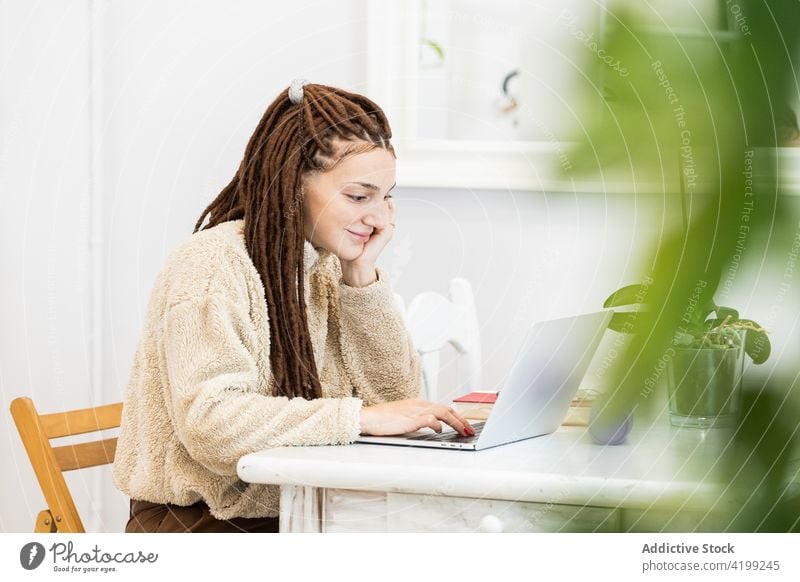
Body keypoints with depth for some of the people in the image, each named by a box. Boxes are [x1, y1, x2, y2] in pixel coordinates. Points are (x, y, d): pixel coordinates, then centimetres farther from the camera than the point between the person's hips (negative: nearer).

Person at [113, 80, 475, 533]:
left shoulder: (326, 267, 9)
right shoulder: (214, 266, -15)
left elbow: (396, 392, 6)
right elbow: (211, 424, -27)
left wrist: (362, 274, -4)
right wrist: (362, 417, -28)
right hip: (199, 521, -7)